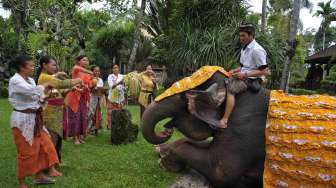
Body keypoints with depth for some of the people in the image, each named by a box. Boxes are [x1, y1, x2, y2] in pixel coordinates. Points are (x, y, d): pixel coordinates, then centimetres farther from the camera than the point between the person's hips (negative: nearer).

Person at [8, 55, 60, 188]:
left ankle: (39, 176, 29)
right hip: (22, 119, -9)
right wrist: (44, 86, -15)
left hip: (34, 119, 9)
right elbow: (32, 90, -33)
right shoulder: (15, 80, -16)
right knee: (26, 151, 0)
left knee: (43, 145, 14)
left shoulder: (30, 80, 11)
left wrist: (46, 95, -2)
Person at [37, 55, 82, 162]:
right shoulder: (44, 77, -15)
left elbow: (59, 92, 18)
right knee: (52, 138, -5)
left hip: (56, 112, 10)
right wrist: (76, 81, -9)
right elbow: (62, 84, -23)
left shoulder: (49, 77, 16)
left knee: (57, 136, 15)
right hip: (50, 113, -10)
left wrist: (71, 89, 6)